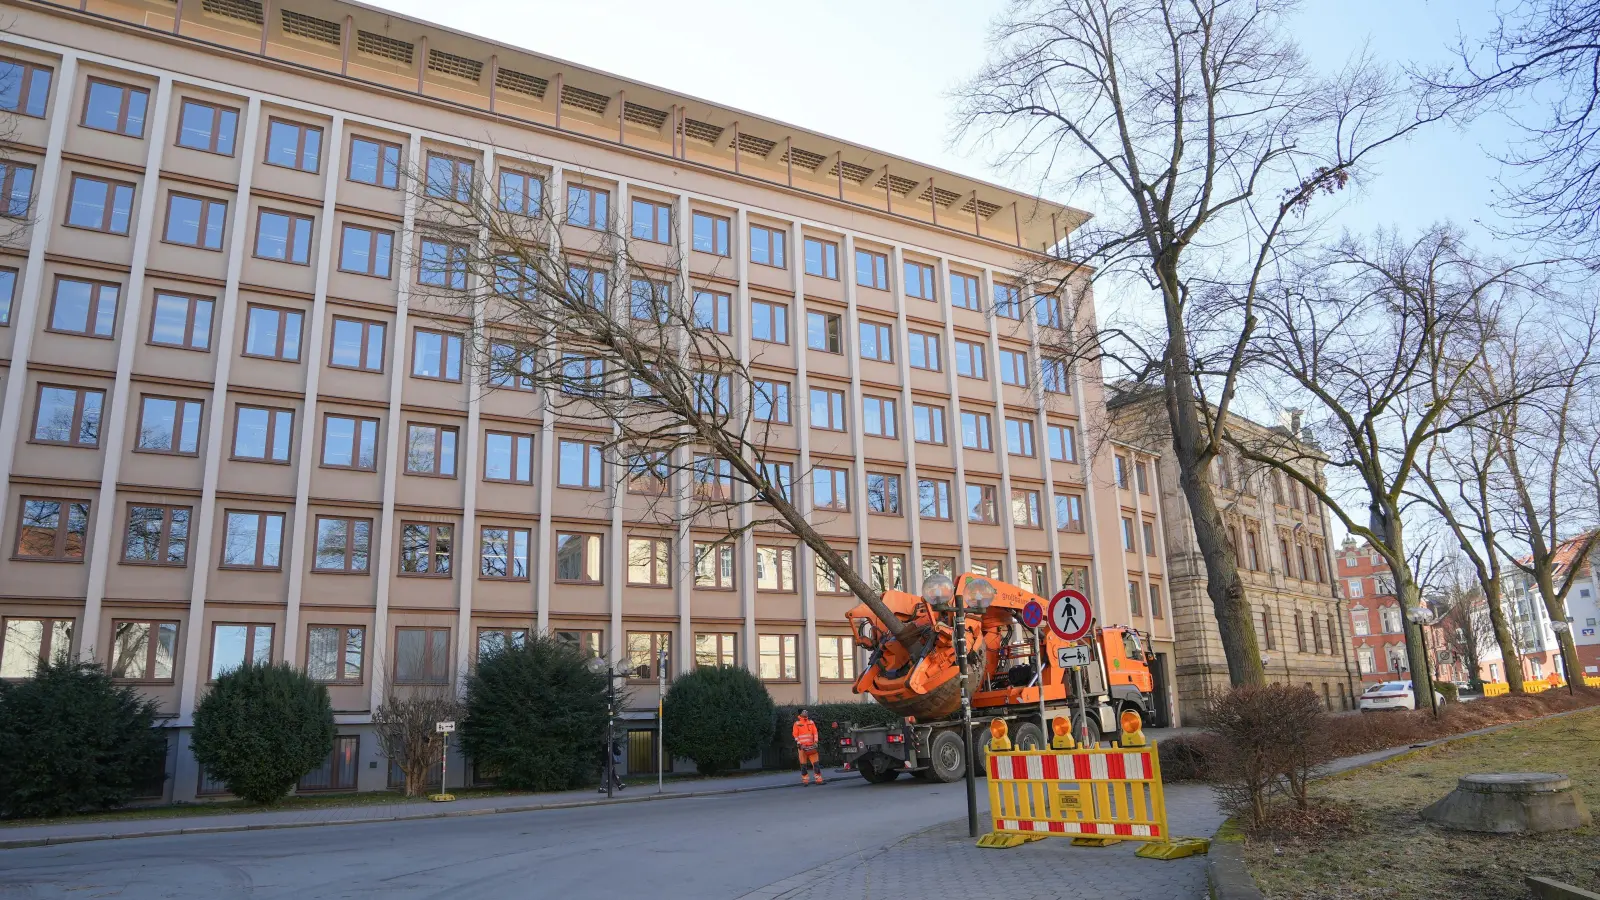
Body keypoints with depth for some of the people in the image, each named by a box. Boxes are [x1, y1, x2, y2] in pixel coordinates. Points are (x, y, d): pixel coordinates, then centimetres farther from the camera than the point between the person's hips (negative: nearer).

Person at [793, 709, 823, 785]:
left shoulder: (811, 722, 11)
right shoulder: (797, 723, 1)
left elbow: (815, 732, 10)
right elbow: (795, 735, -1)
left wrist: (815, 742, 0)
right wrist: (798, 744, -9)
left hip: (811, 746, 2)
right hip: (802, 747, -2)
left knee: (815, 762, -2)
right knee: (803, 764, 1)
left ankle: (819, 779, 0)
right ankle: (805, 780, 8)